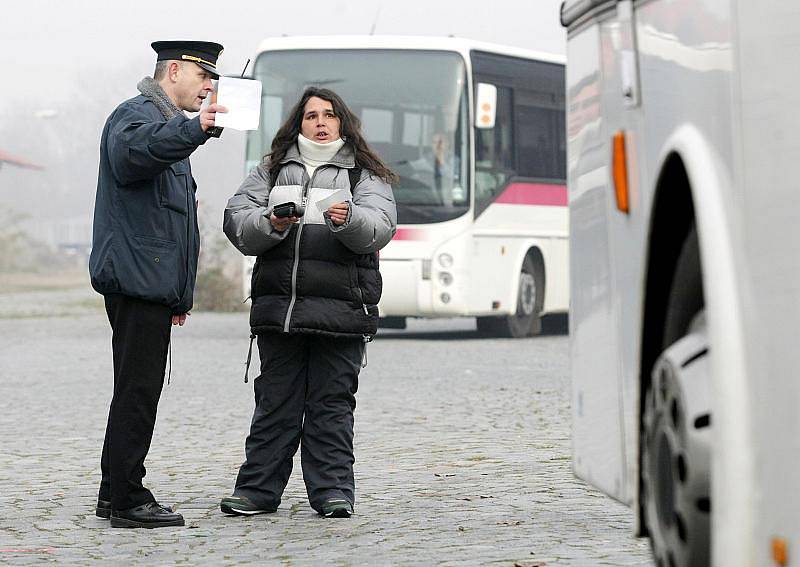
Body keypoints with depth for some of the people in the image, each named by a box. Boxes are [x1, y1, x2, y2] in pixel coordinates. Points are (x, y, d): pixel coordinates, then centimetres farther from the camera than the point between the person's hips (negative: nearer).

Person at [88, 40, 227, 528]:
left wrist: (180, 292, 27)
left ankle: (115, 493, 19)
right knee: (139, 389, -10)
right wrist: (195, 129, -46)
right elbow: (131, 154, -33)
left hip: (154, 282, 10)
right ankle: (127, 501, -8)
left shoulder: (170, 123, 25)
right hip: (137, 278, -10)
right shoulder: (136, 114, -7)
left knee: (137, 389, 13)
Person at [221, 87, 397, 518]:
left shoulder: (365, 174, 10)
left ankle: (333, 491, 4)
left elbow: (379, 228, -6)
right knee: (275, 401, 4)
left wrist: (348, 220, -28)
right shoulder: (272, 170, 17)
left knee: (331, 402, -1)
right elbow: (236, 221, 7)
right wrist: (270, 224, -13)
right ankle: (258, 488, 9)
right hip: (278, 302, 2)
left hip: (341, 307, -2)